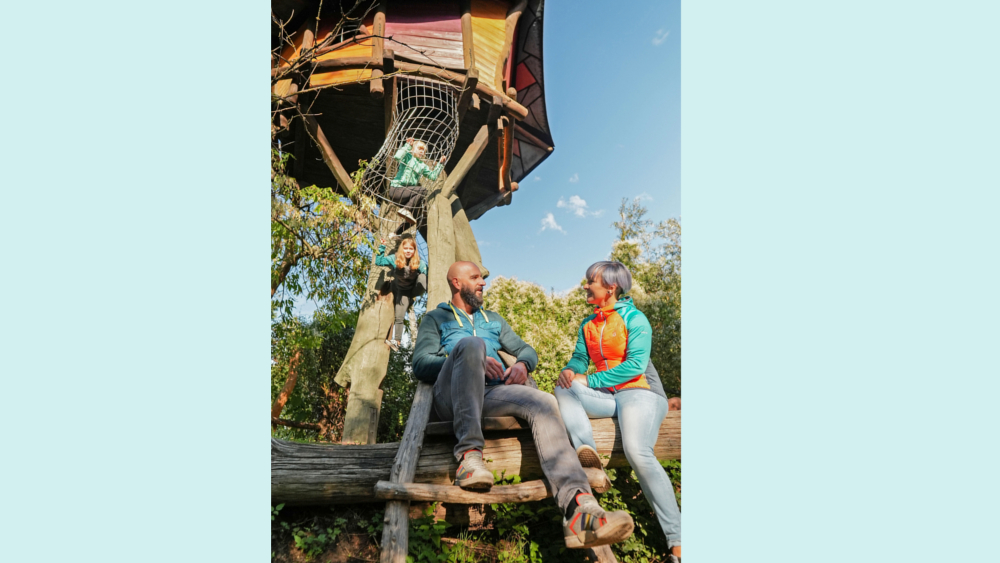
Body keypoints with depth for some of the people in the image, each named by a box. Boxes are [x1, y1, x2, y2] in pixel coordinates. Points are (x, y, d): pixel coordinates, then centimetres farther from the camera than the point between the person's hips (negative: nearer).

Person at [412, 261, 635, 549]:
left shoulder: (493, 319, 34)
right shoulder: (436, 318, 20)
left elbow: (527, 350, 28)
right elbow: (420, 364, 2)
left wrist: (521, 364, 0)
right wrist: (474, 360, -13)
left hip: (492, 393, 4)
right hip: (451, 397, -3)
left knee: (543, 402, -27)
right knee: (471, 343, -33)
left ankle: (578, 509, -45)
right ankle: (469, 454, -40)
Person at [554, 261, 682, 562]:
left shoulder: (634, 319, -4)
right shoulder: (588, 324, 17)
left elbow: (636, 365, -15)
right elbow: (580, 357, 13)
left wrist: (589, 381, -17)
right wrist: (570, 370, -13)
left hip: (639, 392, -6)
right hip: (606, 398, 6)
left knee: (637, 451, -30)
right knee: (564, 386, -17)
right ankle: (585, 450, -35)